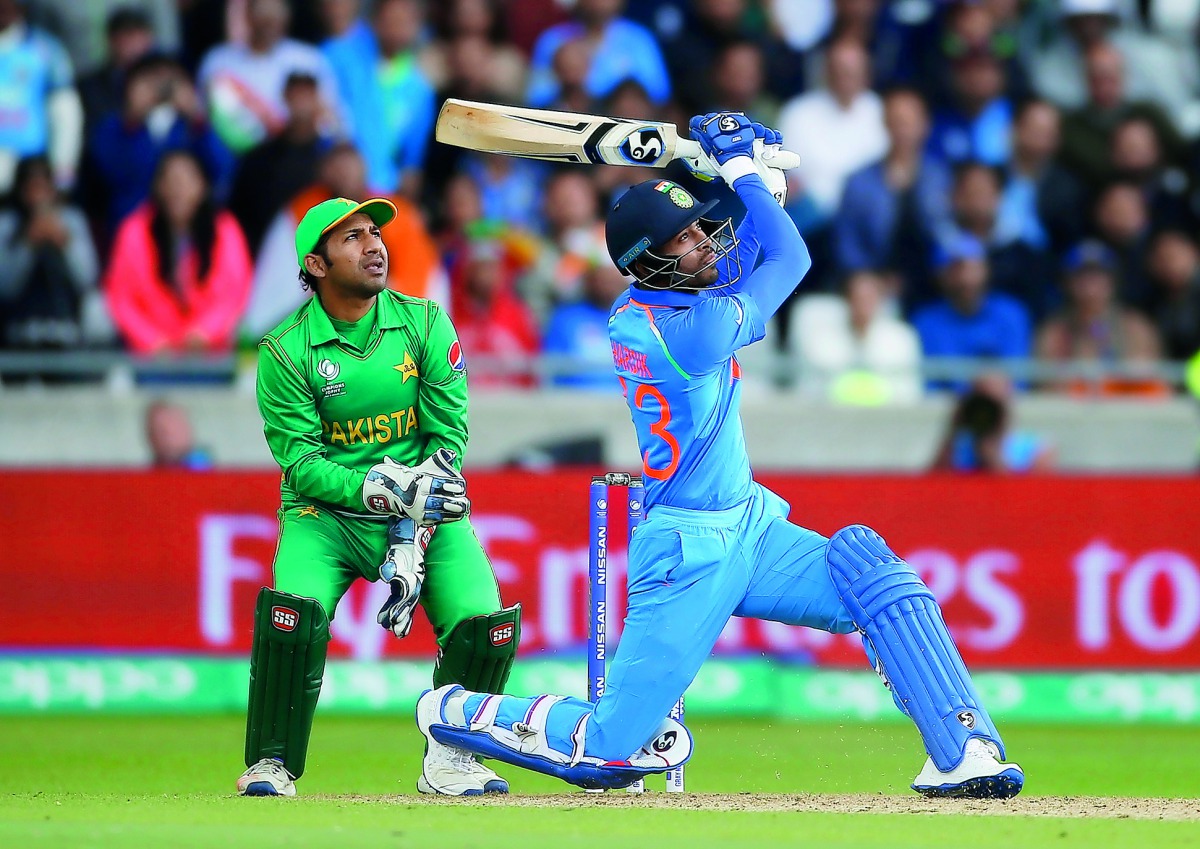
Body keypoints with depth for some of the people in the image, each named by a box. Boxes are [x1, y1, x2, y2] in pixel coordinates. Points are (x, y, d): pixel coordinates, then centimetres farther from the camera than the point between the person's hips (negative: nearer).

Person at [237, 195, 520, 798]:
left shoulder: (425, 324, -2)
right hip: (325, 514, -2)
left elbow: (448, 438, -6)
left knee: (488, 624, -19)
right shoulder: (286, 351, -7)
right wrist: (383, 489, -29)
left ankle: (448, 759, 6)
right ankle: (270, 766, -11)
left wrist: (411, 542, -16)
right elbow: (300, 461, -12)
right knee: (293, 611, -29)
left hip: (427, 515, 2)